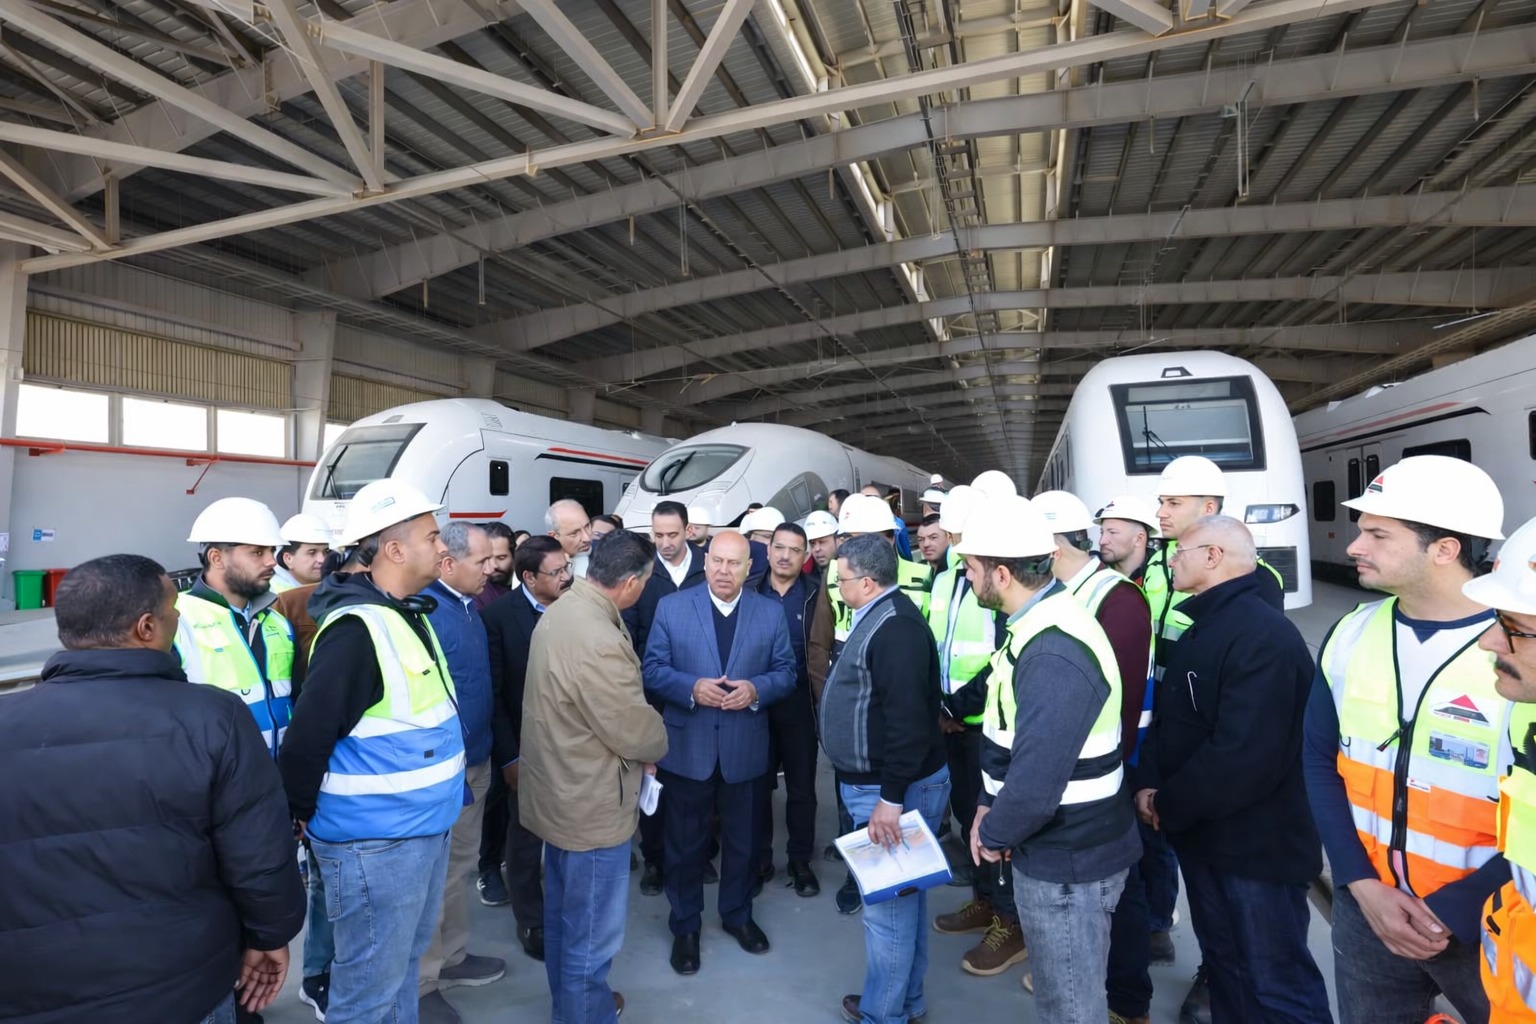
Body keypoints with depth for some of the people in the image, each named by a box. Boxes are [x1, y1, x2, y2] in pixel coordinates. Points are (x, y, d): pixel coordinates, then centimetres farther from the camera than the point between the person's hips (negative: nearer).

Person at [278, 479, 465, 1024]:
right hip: (376, 841, -8)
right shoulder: (356, 629, -23)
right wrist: (302, 817, -6)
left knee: (405, 964, 24)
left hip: (425, 827, 8)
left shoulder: (411, 613, 6)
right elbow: (308, 738, -20)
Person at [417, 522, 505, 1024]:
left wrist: (487, 751, 16)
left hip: (476, 758, 9)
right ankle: (422, 983, 24)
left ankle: (453, 957, 39)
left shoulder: (468, 605, 6)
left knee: (461, 866, 21)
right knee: (433, 876, 7)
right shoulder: (425, 612, -22)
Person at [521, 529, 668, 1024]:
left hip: (561, 790, 10)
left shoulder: (562, 609, -1)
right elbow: (638, 732, -24)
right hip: (591, 803, -10)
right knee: (592, 930, 11)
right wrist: (657, 745, -2)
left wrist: (637, 746, 2)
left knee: (564, 913, 27)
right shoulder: (598, 642, -33)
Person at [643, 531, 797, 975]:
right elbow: (653, 669, -5)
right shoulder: (671, 607, -5)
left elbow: (786, 671, 1)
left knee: (742, 839, 18)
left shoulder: (771, 612, -1)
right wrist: (691, 688, -22)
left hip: (745, 747, 2)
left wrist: (756, 689, -18)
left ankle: (738, 915, 41)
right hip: (688, 746, -1)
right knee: (686, 841, 14)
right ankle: (685, 926, 34)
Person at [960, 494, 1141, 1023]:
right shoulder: (1039, 623, 3)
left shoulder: (1054, 656, -30)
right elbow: (1006, 731, 9)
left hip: (1067, 860, -9)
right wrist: (987, 806, 2)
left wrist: (993, 835, -15)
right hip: (1058, 844, 9)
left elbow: (1035, 787, -33)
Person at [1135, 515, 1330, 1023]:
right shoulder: (1201, 629, 10)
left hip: (1258, 843, -9)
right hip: (1202, 833, 9)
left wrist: (1170, 806, -18)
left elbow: (1244, 756, -30)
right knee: (1222, 959, 23)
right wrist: (1148, 782, -4)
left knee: (1278, 981, 7)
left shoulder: (1265, 636, -24)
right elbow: (1169, 715, 12)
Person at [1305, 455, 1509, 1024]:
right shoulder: (1350, 635, -5)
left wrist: (1449, 914, -15)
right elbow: (1320, 761, 0)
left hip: (1489, 929, -3)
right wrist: (1364, 885, -7)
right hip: (1366, 909, 4)